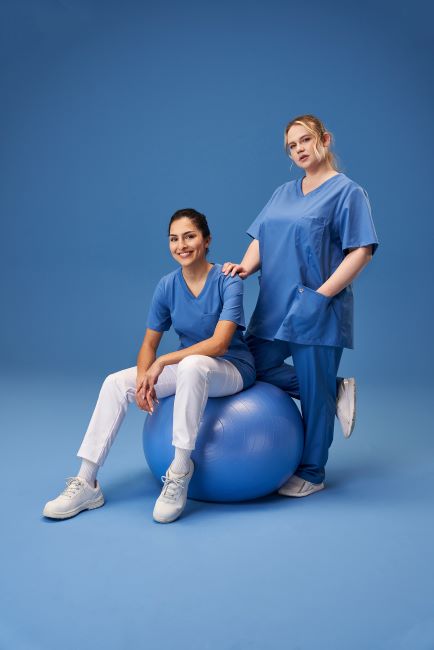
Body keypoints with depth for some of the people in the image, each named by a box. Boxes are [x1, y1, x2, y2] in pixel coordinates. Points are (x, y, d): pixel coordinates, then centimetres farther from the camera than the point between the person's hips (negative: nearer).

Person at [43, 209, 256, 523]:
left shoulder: (228, 282, -16)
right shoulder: (167, 286, -3)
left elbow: (219, 343, -26)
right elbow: (149, 344, 0)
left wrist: (163, 362, -27)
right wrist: (144, 379, -20)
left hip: (231, 368, -5)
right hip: (186, 366, 5)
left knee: (192, 366, -40)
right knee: (116, 383, -12)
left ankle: (180, 469, -28)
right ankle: (87, 483, -8)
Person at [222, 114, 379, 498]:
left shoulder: (346, 191, -5)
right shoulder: (284, 192, 15)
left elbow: (361, 251, -12)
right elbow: (261, 239, 13)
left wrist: (323, 294, -19)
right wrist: (245, 267, -7)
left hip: (316, 311, -7)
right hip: (275, 307, 8)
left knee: (314, 392, 3)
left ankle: (312, 474, 23)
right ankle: (336, 392, 20)